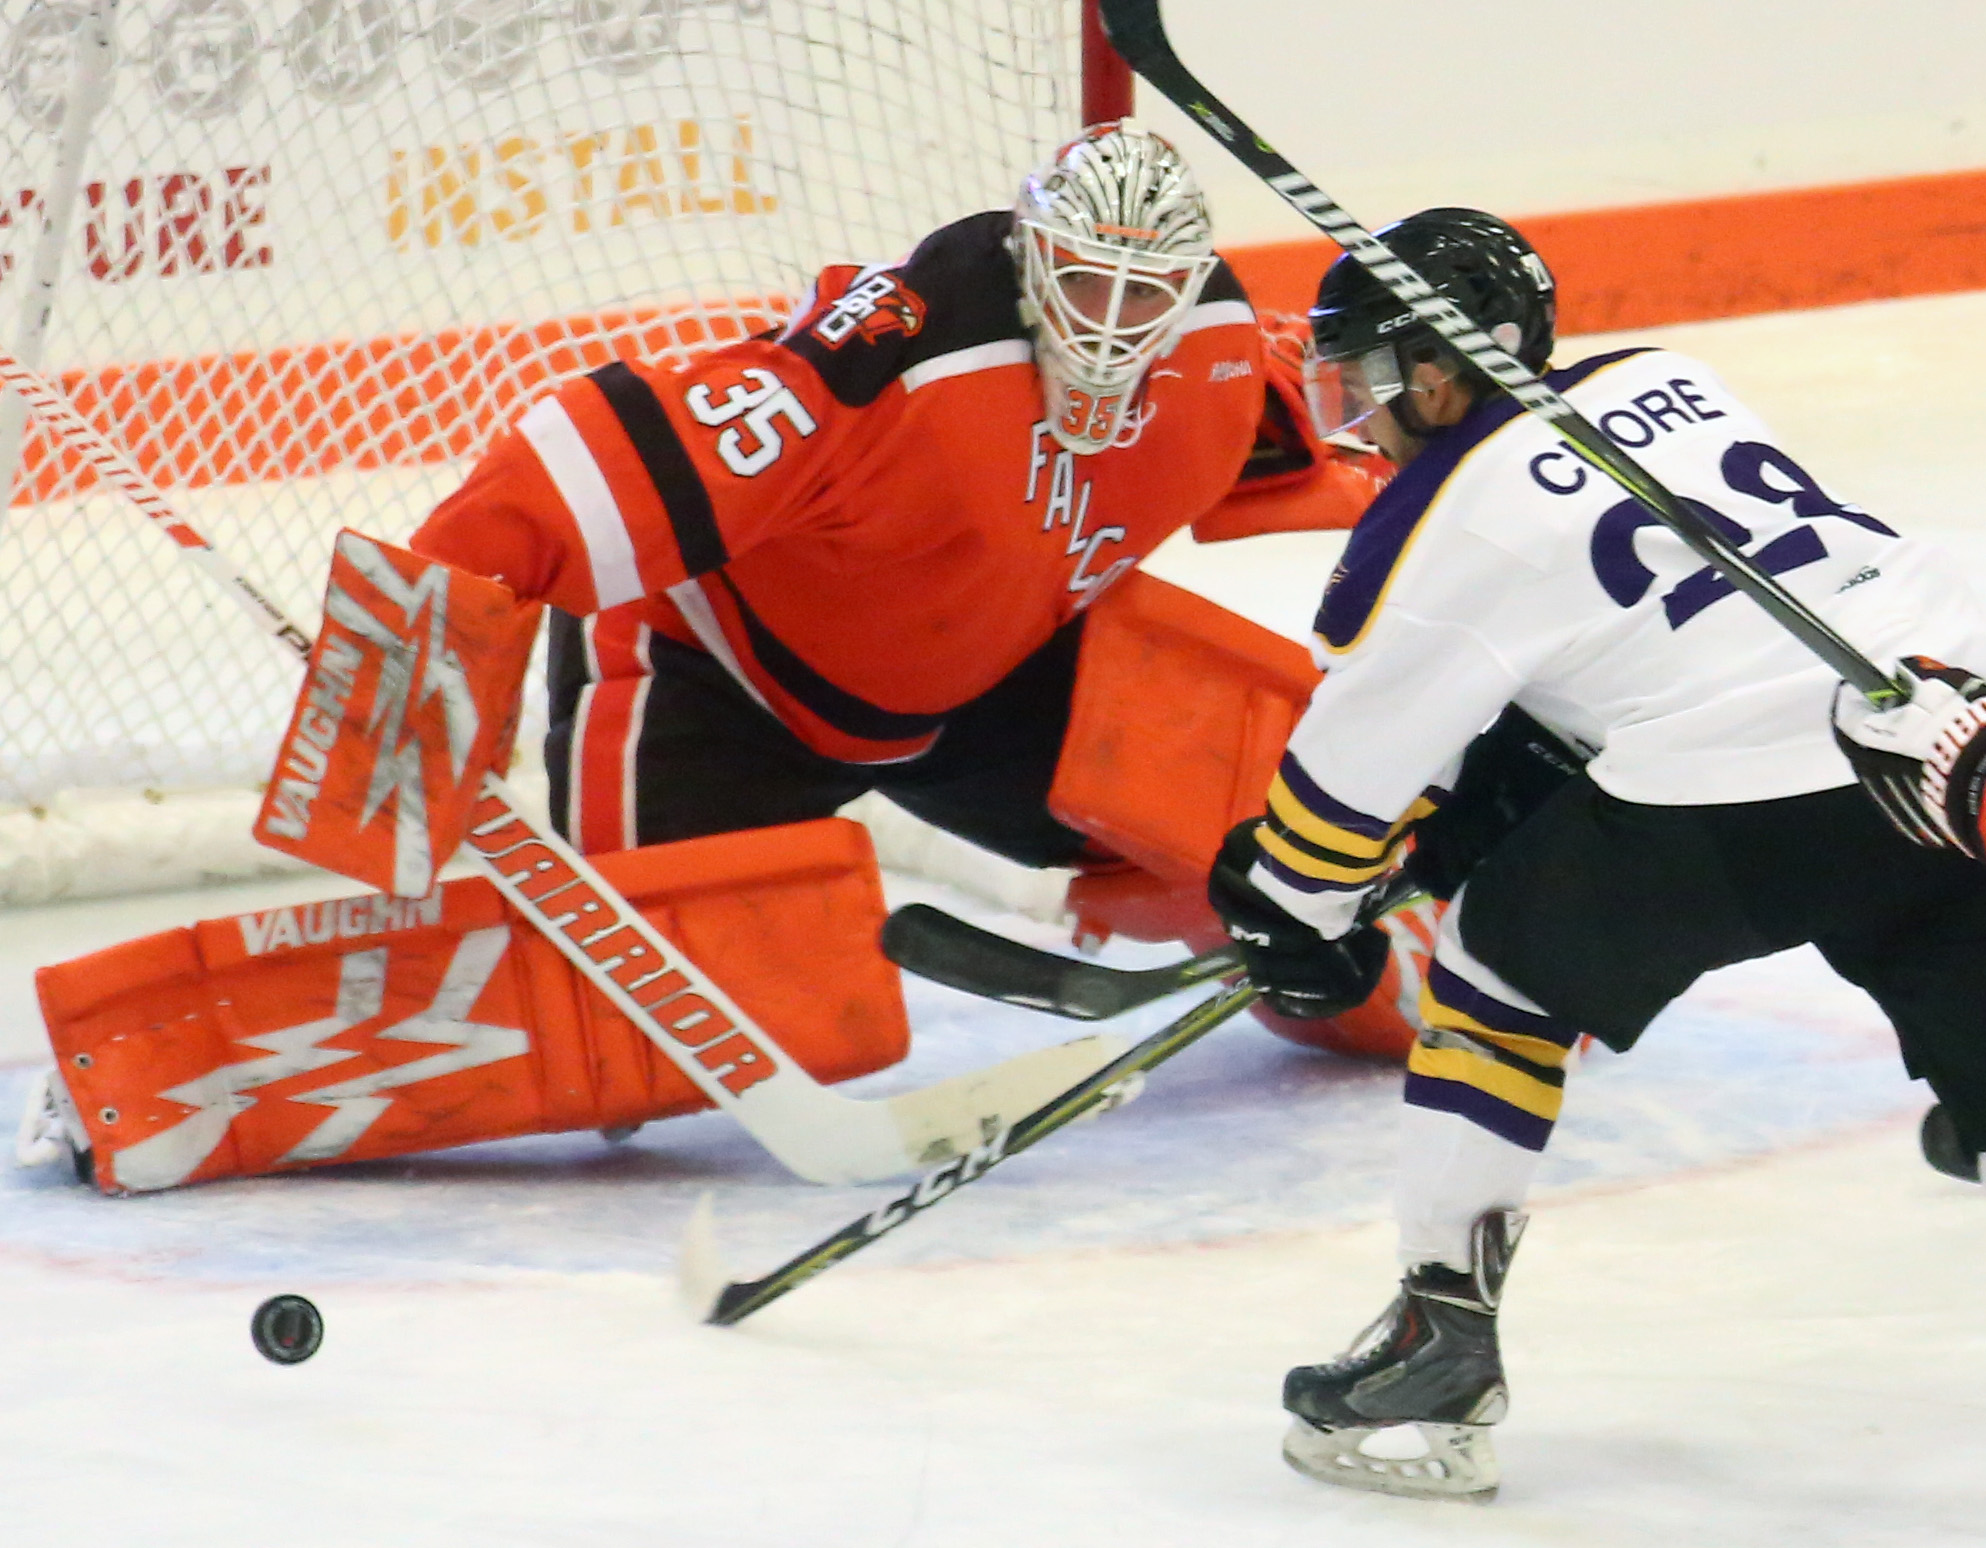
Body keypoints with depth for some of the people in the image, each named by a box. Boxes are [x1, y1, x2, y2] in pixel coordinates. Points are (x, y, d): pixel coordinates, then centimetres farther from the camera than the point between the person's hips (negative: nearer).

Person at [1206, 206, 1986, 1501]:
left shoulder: (1450, 522, 2)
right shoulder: (1665, 380, 20)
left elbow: (1357, 764, 8)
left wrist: (1292, 915, 27)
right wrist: (1491, 792, 36)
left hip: (1742, 807, -5)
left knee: (1504, 967, 17)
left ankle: (1444, 1337, 17)